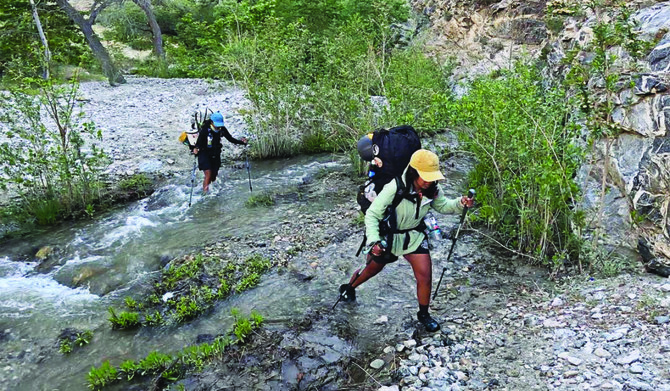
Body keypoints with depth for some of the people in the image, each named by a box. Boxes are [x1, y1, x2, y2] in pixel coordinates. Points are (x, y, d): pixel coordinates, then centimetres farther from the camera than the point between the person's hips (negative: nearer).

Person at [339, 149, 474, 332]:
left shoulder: (433, 189, -17)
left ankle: (423, 314, 23)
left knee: (425, 276, -4)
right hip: (388, 236, -3)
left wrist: (460, 203, -18)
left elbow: (443, 206, 3)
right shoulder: (394, 188, -33)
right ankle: (348, 288, 52)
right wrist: (373, 241, -39)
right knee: (372, 269, 20)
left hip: (414, 237, 3)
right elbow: (372, 214, -28)